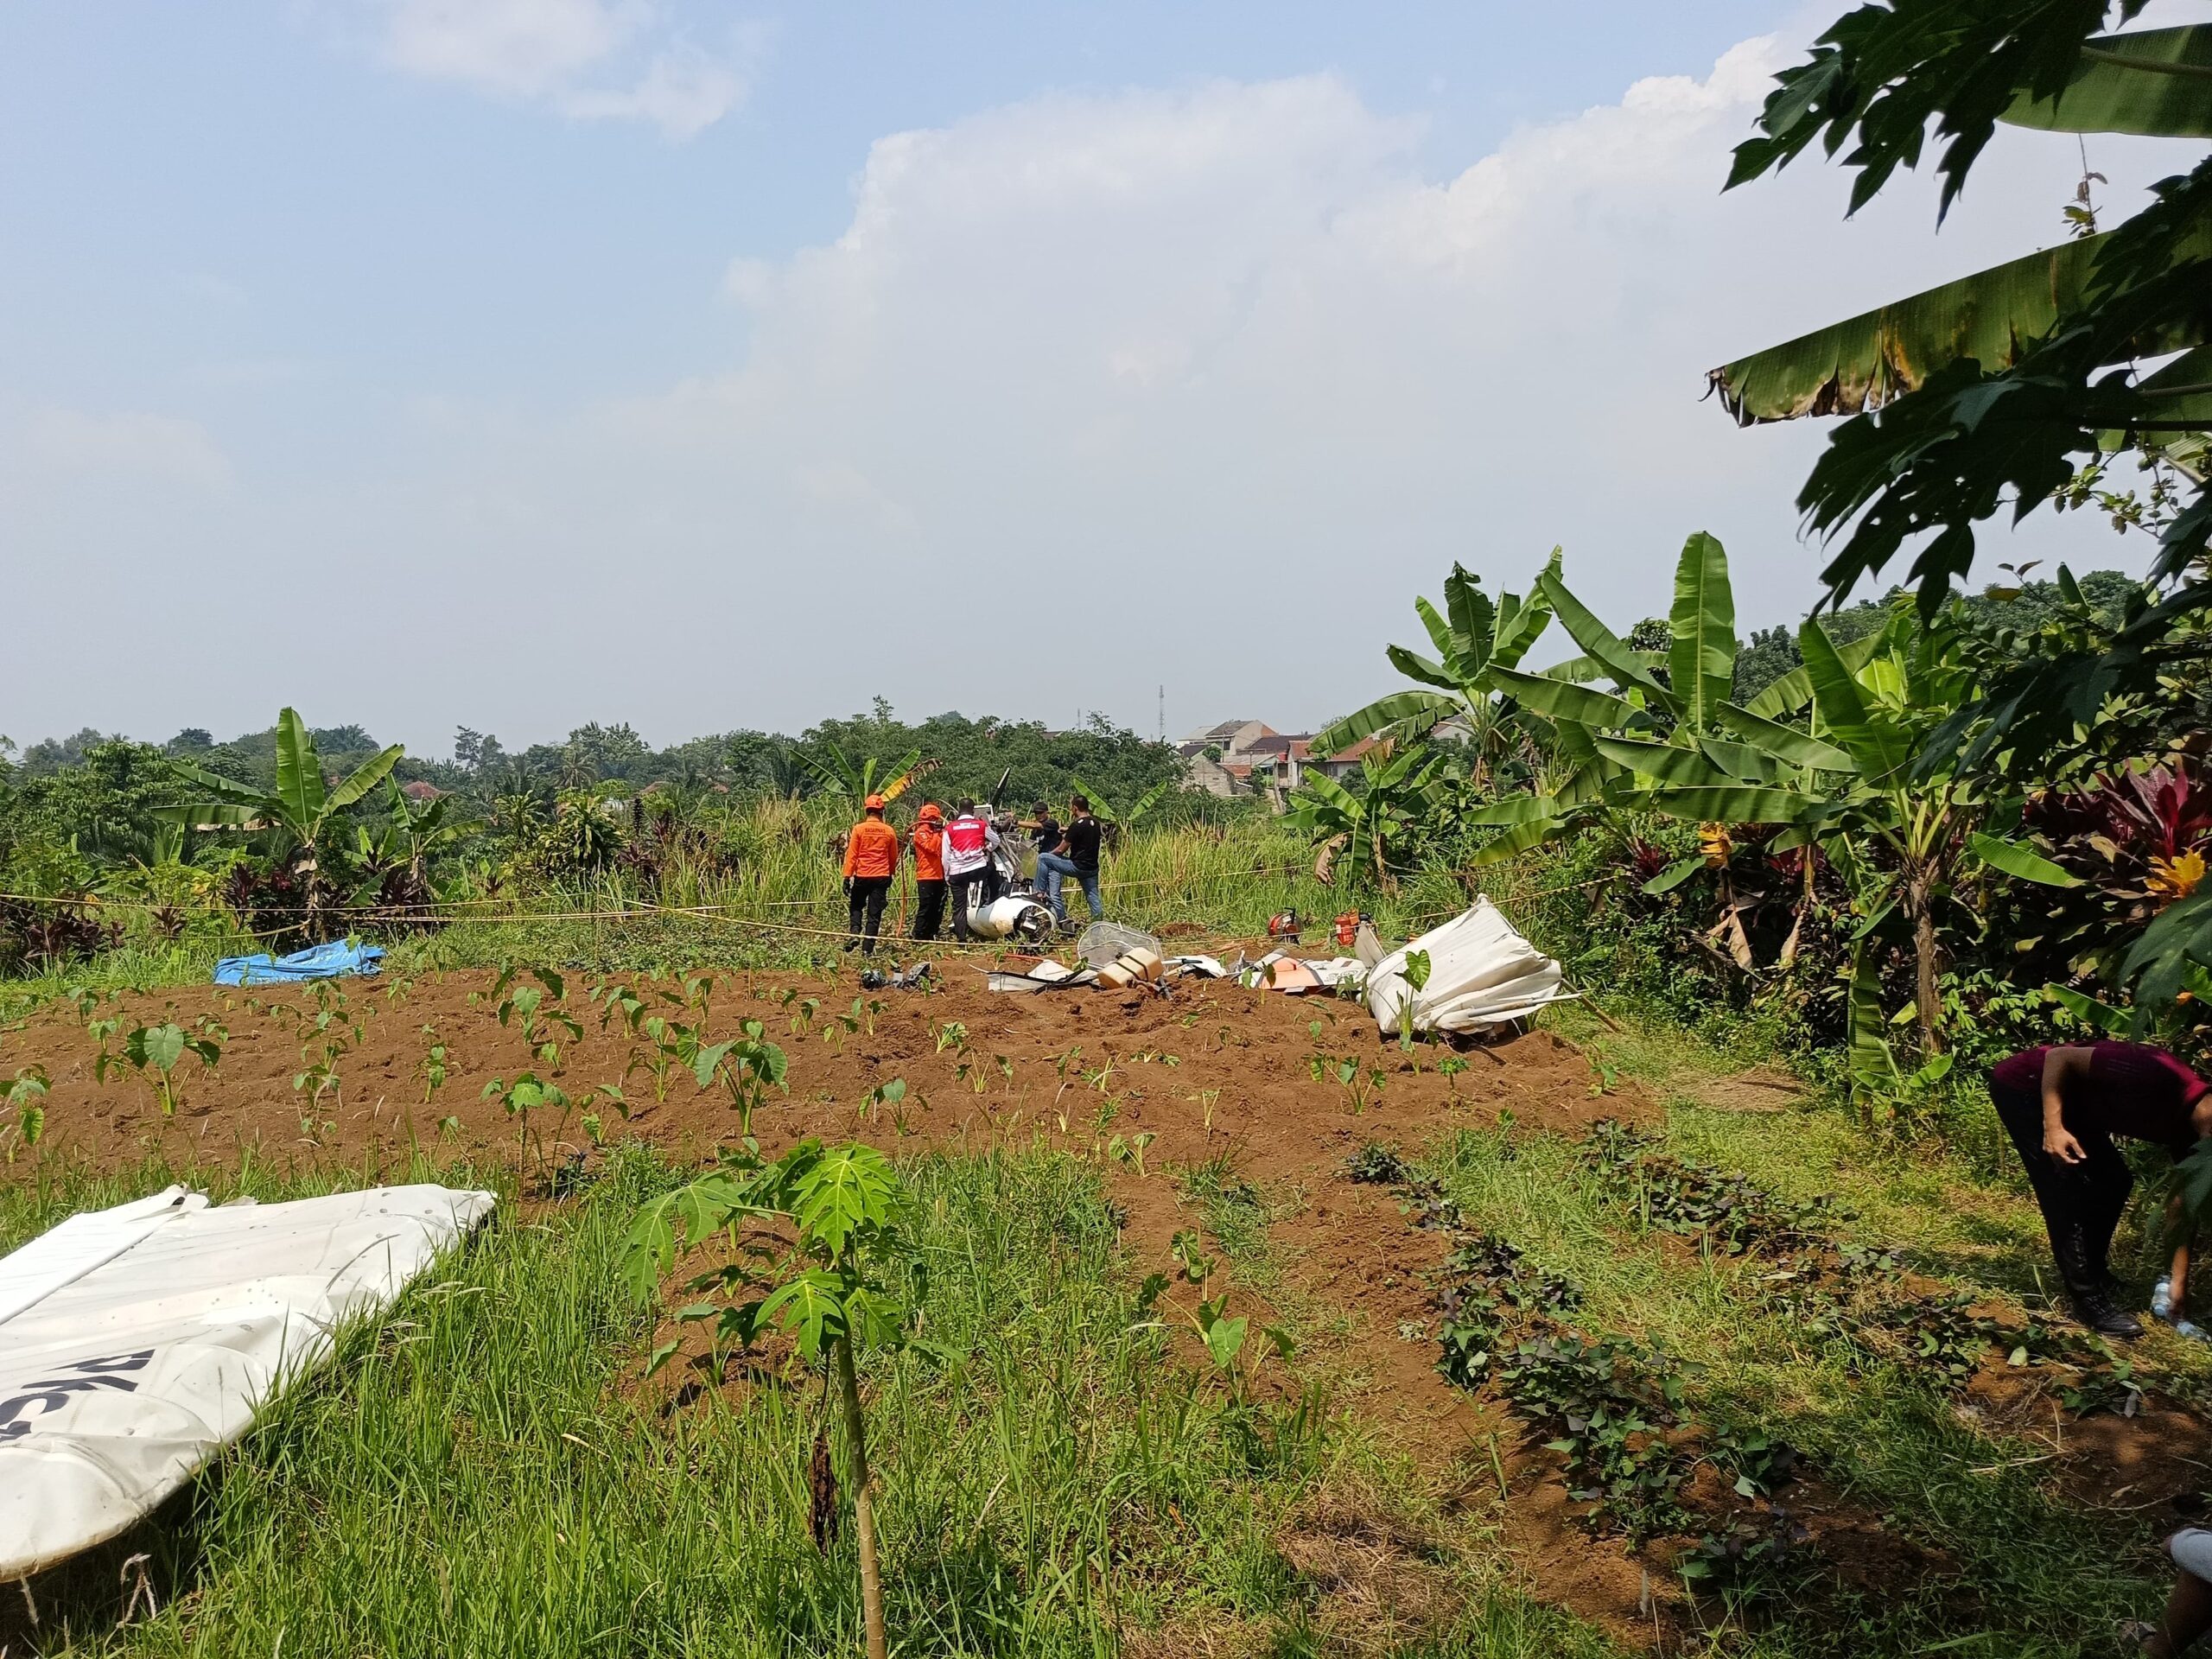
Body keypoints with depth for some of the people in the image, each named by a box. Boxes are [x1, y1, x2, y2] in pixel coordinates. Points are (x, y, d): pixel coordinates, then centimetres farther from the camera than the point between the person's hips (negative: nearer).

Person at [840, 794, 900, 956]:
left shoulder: (859, 829, -5)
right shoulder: (889, 831, 1)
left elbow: (851, 855, -7)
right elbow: (894, 857, 11)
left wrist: (847, 876, -4)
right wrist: (890, 874, 27)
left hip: (862, 876, -1)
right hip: (882, 877, 1)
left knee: (856, 907, 20)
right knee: (874, 914, 4)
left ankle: (855, 933, -3)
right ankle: (867, 948, 2)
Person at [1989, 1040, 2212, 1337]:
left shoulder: (2188, 1130, -6)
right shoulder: (2154, 1077, -31)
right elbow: (2059, 1056, -24)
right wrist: (2053, 1127, -28)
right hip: (2024, 1086, -9)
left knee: (2114, 1182, 8)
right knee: (2069, 1188, -14)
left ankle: (2094, 1275, 24)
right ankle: (2089, 1298, -5)